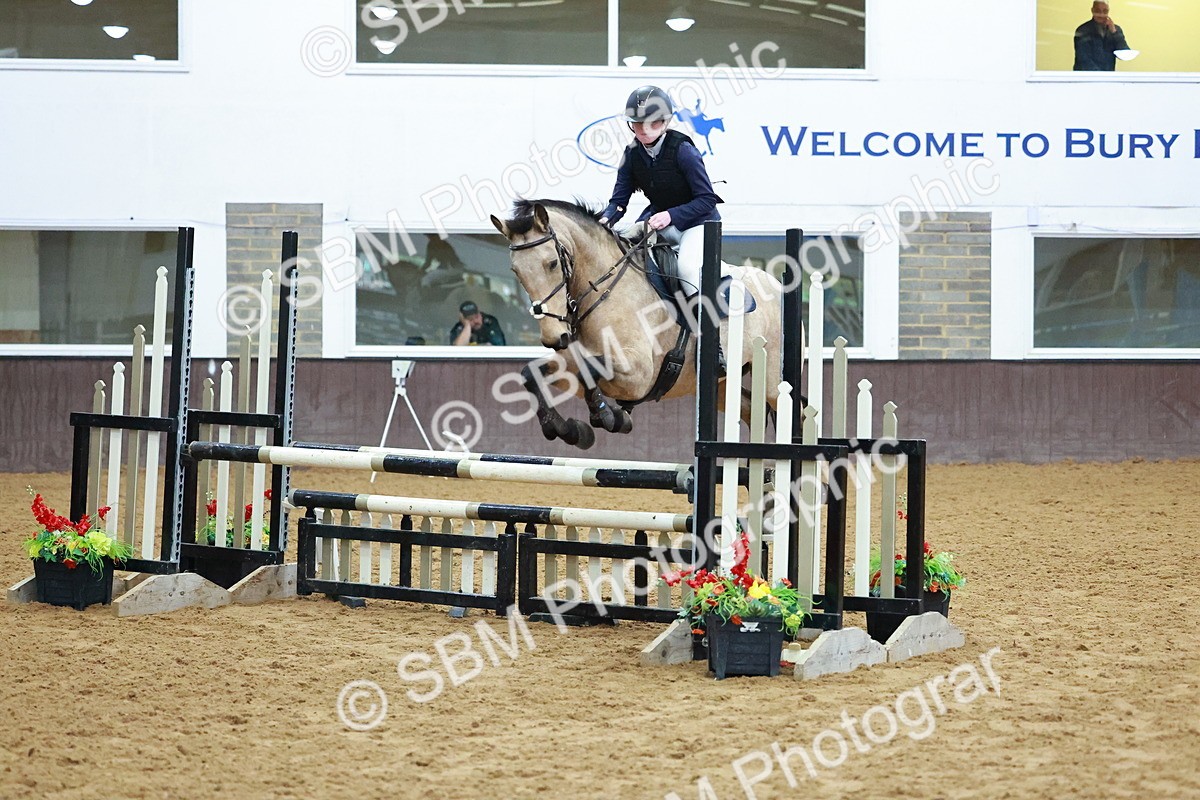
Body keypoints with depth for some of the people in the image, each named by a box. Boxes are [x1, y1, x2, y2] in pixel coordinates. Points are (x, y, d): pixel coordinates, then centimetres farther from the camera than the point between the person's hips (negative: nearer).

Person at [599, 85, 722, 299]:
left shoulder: (682, 150, -22)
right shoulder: (632, 154, -6)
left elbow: (707, 199, -21)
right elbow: (619, 198, -2)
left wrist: (670, 215, -32)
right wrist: (606, 220, -24)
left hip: (698, 220, -6)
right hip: (658, 216, 6)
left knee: (688, 267, -30)